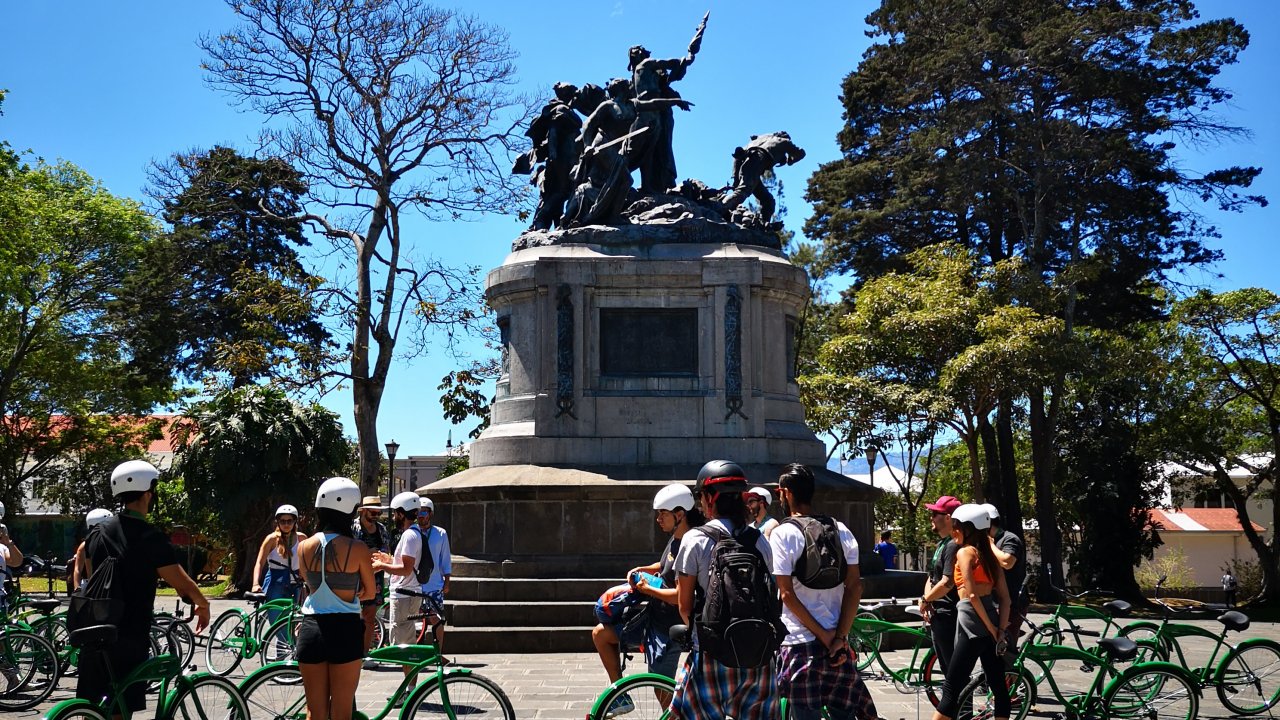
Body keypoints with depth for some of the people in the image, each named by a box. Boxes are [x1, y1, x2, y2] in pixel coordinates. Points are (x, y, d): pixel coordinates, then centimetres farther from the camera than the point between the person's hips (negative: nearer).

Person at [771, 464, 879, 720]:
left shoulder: (781, 534, -9)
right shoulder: (841, 531, 6)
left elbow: (787, 594, -13)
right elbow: (855, 587, 0)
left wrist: (824, 636, -10)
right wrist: (839, 637, -5)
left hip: (801, 643, -5)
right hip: (838, 643, 5)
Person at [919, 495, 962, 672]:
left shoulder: (954, 546, -17)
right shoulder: (941, 544, 17)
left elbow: (947, 583, -24)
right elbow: (931, 578, 21)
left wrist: (925, 599, -10)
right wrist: (927, 601, 3)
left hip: (948, 616, -11)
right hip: (937, 615, 11)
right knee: (946, 667, 16)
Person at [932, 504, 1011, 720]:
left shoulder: (965, 552, -5)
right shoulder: (988, 554, 17)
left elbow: (972, 594, -15)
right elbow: (1004, 597, 11)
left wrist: (990, 627, -12)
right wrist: (1000, 630, 4)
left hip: (974, 622, -8)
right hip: (991, 625, 8)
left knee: (951, 687, -5)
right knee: (998, 686, 9)